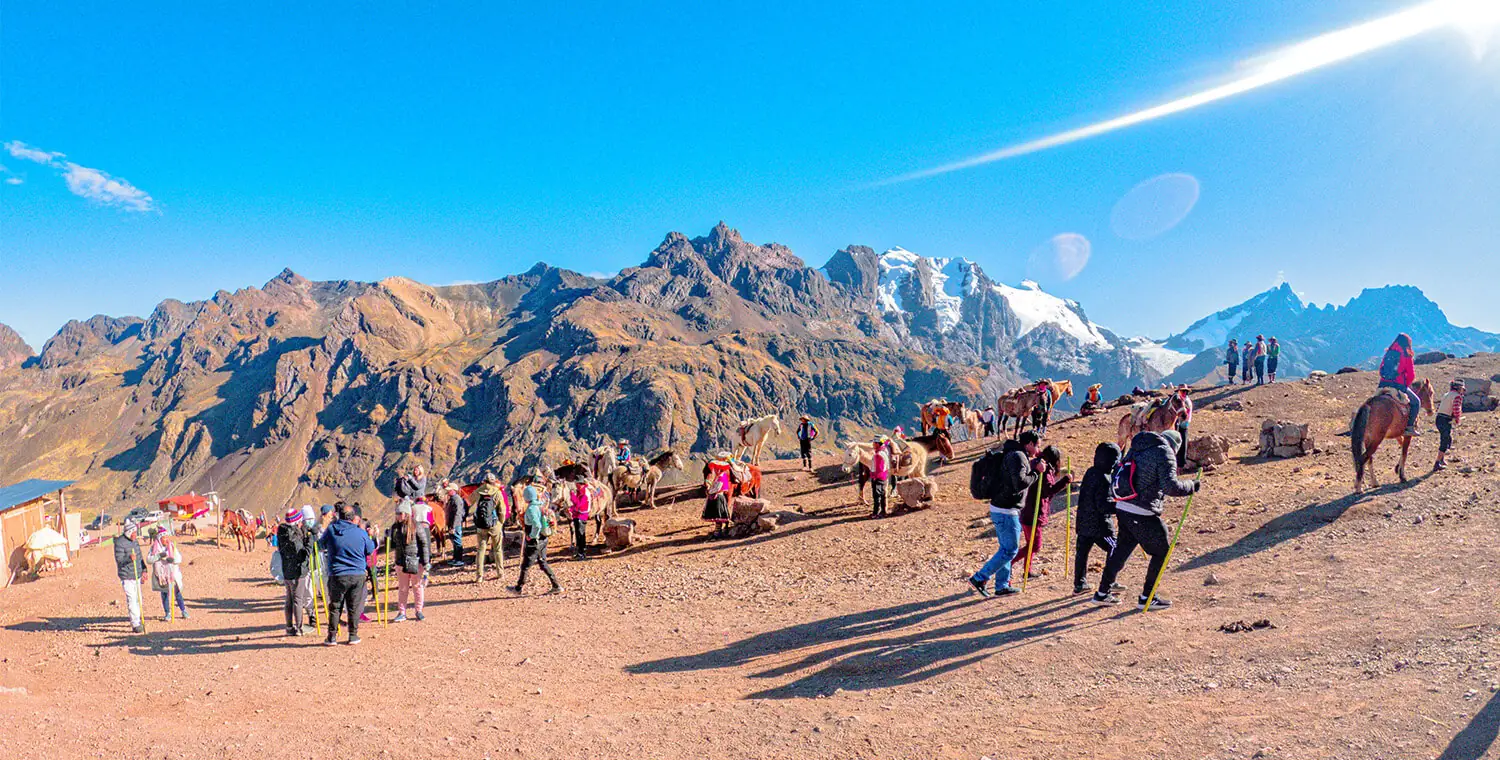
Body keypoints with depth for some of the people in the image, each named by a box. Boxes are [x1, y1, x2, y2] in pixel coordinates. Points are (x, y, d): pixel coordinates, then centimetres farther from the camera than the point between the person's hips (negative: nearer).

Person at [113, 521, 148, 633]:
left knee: (138, 598, 15)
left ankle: (137, 621, 27)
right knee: (132, 599, -9)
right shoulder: (119, 543, -13)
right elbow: (119, 560, -18)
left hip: (137, 575, 8)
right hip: (127, 576, -8)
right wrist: (129, 558, -36)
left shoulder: (134, 541, 12)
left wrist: (143, 569, 16)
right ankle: (135, 624, -7)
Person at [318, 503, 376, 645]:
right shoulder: (361, 533, -5)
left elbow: (321, 545, 13)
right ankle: (353, 636, 14)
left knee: (334, 607, 12)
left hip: (336, 576, 0)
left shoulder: (331, 530, -5)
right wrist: (370, 537, 23)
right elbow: (370, 550, 9)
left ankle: (332, 637, 17)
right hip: (357, 575, 0)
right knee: (354, 607, 9)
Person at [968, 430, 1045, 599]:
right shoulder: (1018, 456, -16)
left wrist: (1032, 465, 9)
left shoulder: (1014, 454, 15)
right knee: (1010, 550, -2)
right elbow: (1020, 483, -26)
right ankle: (979, 579, 0)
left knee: (1006, 548, 18)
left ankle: (1002, 586, 25)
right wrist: (1036, 473, -13)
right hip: (1006, 512, -10)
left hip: (999, 509, 10)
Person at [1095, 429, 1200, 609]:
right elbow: (1170, 486, -17)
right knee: (1161, 551, 10)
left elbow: (1119, 473, 19)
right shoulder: (1165, 453, -7)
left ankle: (1102, 593, 25)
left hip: (1122, 507, 8)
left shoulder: (1137, 447, 15)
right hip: (1142, 514, -7)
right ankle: (1147, 597, 17)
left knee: (1121, 549, 19)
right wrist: (1191, 486, -2)